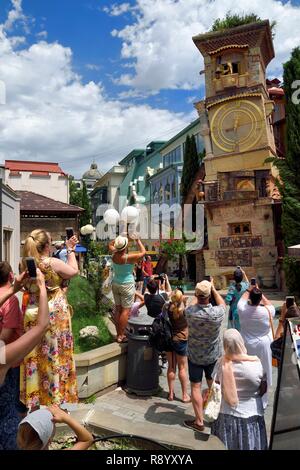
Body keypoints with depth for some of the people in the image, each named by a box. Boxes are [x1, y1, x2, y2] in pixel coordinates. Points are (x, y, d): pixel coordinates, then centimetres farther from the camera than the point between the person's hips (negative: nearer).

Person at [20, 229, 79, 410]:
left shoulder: (26, 264, -4)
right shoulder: (54, 262, -19)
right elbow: (74, 271, -3)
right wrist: (71, 250, 7)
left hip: (33, 314, 5)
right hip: (55, 314, -5)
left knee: (35, 356, 15)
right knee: (55, 355, 10)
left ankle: (34, 396, 29)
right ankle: (56, 395, 23)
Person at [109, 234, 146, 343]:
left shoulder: (114, 255, -5)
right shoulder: (128, 258, -20)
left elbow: (110, 244, 17)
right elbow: (143, 252, -8)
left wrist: (119, 239, 6)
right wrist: (137, 240, 0)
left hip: (115, 284, 6)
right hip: (127, 285, -6)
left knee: (118, 309, 11)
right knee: (126, 310, -1)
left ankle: (118, 334, 16)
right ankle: (121, 336, 0)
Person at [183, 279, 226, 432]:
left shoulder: (189, 312, -24)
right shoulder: (217, 313, -24)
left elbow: (194, 302, 2)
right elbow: (222, 303, 1)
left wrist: (199, 293, 12)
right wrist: (213, 288, 8)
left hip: (194, 356, -1)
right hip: (213, 356, 2)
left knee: (196, 387, 10)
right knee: (214, 386, 20)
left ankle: (199, 422, 17)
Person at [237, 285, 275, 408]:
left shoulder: (243, 310, -17)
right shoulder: (267, 311, -20)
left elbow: (242, 300, 6)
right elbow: (270, 305, 5)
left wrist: (249, 290, 17)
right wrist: (260, 294, 9)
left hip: (247, 345, 2)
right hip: (263, 346, -1)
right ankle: (262, 401, 27)